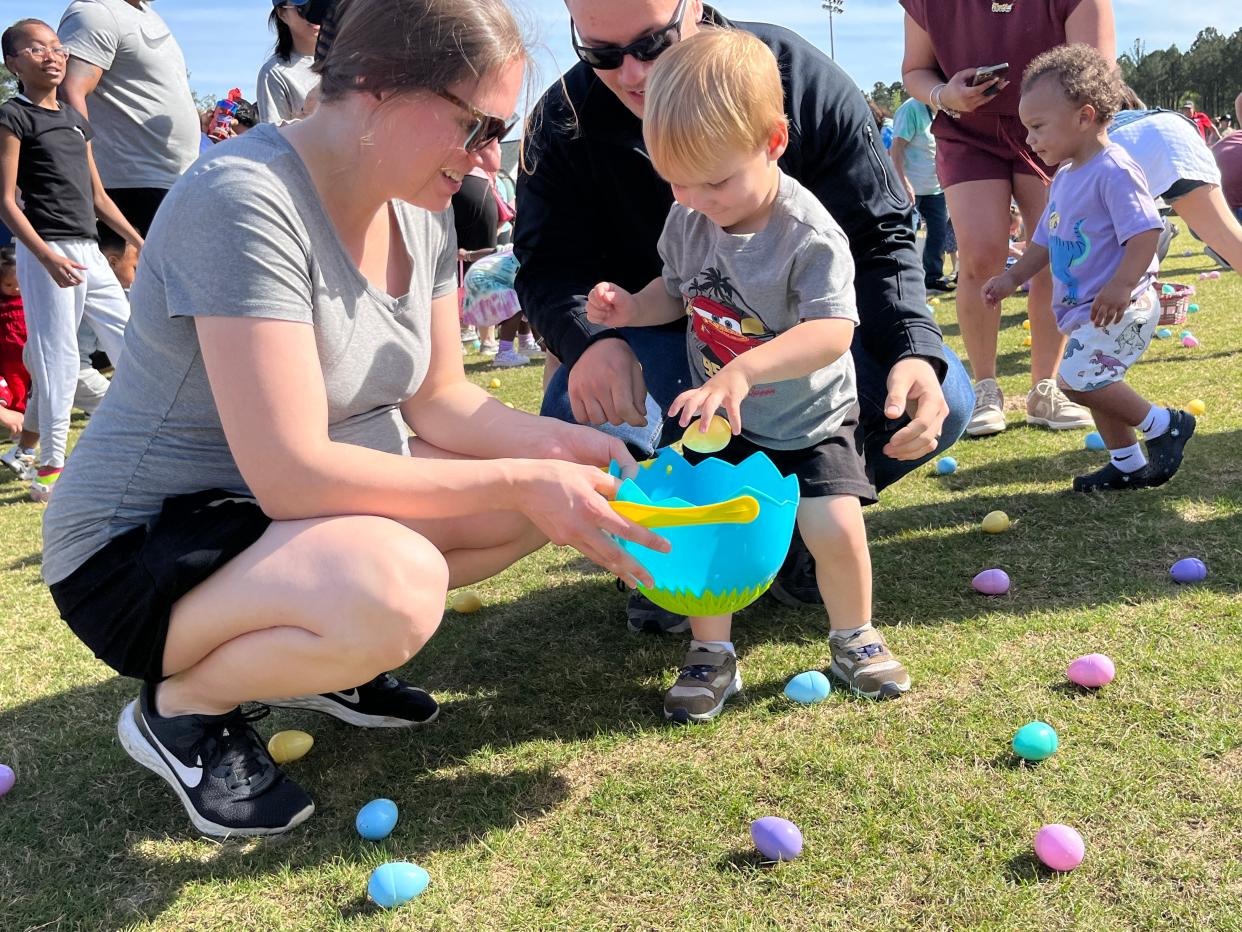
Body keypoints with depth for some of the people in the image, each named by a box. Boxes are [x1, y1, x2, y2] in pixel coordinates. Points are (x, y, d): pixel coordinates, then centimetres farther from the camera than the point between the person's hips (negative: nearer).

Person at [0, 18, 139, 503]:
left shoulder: (76, 120, 17)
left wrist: (141, 244, 16)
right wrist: (47, 256, -21)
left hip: (89, 250, 7)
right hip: (46, 251, -7)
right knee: (58, 357, -5)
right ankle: (50, 469, 5)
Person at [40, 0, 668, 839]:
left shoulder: (421, 207, 0)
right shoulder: (246, 202, -26)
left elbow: (436, 399, 5)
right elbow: (292, 476, -31)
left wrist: (554, 444, -13)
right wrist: (518, 480, -28)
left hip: (299, 508, 8)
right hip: (143, 548, -8)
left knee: (543, 485, -3)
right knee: (396, 588, -36)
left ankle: (323, 653, 8)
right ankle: (184, 707, -5)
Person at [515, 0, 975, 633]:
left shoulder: (802, 80, -14)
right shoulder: (565, 120, -12)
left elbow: (879, 238, -11)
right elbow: (549, 266, -13)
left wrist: (914, 348, -29)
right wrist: (591, 339, -38)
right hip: (657, 344, -1)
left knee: (942, 400, -22)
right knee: (578, 418, -35)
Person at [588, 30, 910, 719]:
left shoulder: (810, 234, -25)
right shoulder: (688, 218, -7)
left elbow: (832, 330, -34)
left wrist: (746, 369, -47)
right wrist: (631, 308, -11)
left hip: (809, 420, -4)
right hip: (717, 418, 4)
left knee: (835, 526, -16)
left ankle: (853, 637, 13)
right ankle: (712, 654, 13)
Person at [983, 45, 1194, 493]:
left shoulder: (1113, 171, -17)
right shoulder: (1064, 177, 12)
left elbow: (1145, 233, -23)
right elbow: (1045, 241, 21)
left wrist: (1120, 286, -34)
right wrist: (1013, 277, 11)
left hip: (1120, 307, -10)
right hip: (1084, 307, 10)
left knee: (1077, 377, -18)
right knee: (1093, 383, 13)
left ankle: (1163, 424, -1)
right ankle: (1128, 464, 27)